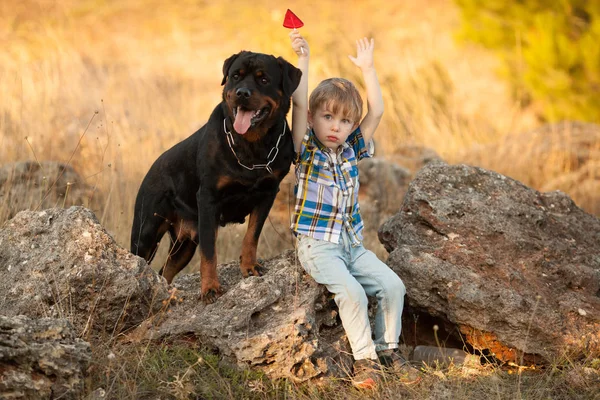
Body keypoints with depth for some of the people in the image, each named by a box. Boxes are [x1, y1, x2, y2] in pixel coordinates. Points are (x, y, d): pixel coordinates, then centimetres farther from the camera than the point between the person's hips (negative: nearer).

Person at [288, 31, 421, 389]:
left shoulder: (352, 150, 7)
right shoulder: (306, 151, -5)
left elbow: (377, 112, 2)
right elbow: (299, 105, -18)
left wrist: (367, 68, 1)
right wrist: (303, 61, -22)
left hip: (352, 244, 5)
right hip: (317, 247, -5)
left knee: (393, 285, -9)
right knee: (351, 292, -27)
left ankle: (387, 349, 6)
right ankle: (365, 359, -16)